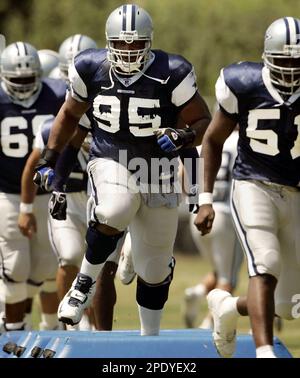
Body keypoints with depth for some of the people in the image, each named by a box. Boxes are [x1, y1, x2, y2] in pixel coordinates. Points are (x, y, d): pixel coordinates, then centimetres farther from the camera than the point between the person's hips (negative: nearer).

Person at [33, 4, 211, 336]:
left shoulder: (171, 74, -12)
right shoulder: (91, 69, -5)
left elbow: (203, 122, -4)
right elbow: (70, 114, 12)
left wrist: (184, 137, -26)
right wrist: (48, 159, 7)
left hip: (158, 174, 1)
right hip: (111, 163, -1)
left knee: (154, 268, 9)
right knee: (113, 213, -36)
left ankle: (150, 338, 30)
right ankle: (86, 281, -12)